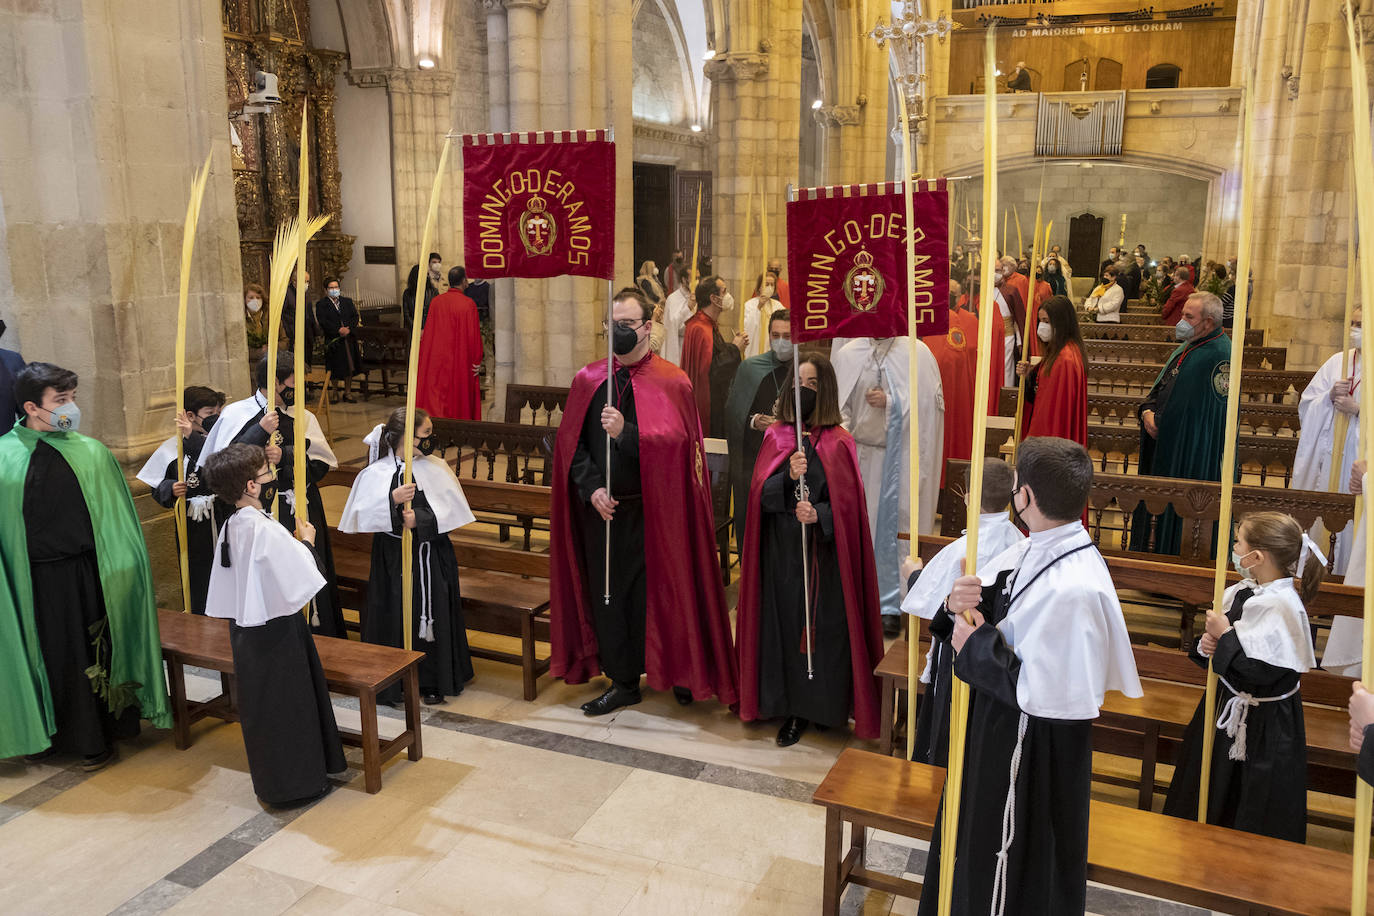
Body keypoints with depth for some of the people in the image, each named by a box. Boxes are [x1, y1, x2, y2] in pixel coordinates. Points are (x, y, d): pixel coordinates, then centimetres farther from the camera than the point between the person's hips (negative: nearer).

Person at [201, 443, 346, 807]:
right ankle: (292, 785, 17)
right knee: (287, 704, 5)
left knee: (260, 704, 19)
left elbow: (224, 592, 9)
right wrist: (307, 542, -10)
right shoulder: (265, 530, -25)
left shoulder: (231, 527, 2)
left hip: (245, 627, 9)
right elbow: (303, 578, -25)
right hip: (275, 631, -9)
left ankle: (270, 778, 34)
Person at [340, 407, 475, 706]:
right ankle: (394, 681, 19)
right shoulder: (377, 473, -5)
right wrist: (392, 500, -28)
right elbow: (362, 515, -14)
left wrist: (419, 518, -18)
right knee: (395, 616, 3)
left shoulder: (437, 468, 2)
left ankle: (432, 681, 23)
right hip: (394, 557, -2)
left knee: (433, 616, 9)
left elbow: (451, 512, -5)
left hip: (432, 558, 2)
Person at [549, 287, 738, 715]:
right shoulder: (588, 380, 7)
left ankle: (681, 672, 25)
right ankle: (622, 681, 24)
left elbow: (675, 444, -14)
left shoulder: (671, 382, -4)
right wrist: (591, 488, -9)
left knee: (658, 591, 4)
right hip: (600, 507, 4)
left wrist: (626, 432, -27)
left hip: (653, 509, -3)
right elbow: (571, 443, 5)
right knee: (607, 592, 9)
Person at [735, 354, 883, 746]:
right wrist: (789, 476, -22)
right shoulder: (775, 437, 5)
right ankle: (792, 709, 17)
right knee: (786, 624, 5)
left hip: (824, 553, -2)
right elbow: (761, 494, -4)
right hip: (782, 551, 2)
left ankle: (826, 703, 18)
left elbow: (847, 502, -5)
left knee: (823, 626, 1)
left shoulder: (838, 442, -2)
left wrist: (819, 514, -24)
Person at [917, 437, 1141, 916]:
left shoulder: (1075, 589, -32)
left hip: (1034, 754, -8)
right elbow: (988, 601, 10)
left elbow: (1048, 695, -32)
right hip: (997, 729, 9)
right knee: (979, 848, 29)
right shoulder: (1029, 551, -5)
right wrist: (962, 601, -13)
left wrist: (978, 644, -21)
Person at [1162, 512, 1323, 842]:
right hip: (1228, 706, 9)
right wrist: (1207, 645, -7)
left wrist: (1225, 635, -21)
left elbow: (1261, 672, -29)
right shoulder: (1242, 592, 2)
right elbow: (1227, 647, 15)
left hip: (1264, 727, -9)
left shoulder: (1281, 607, -25)